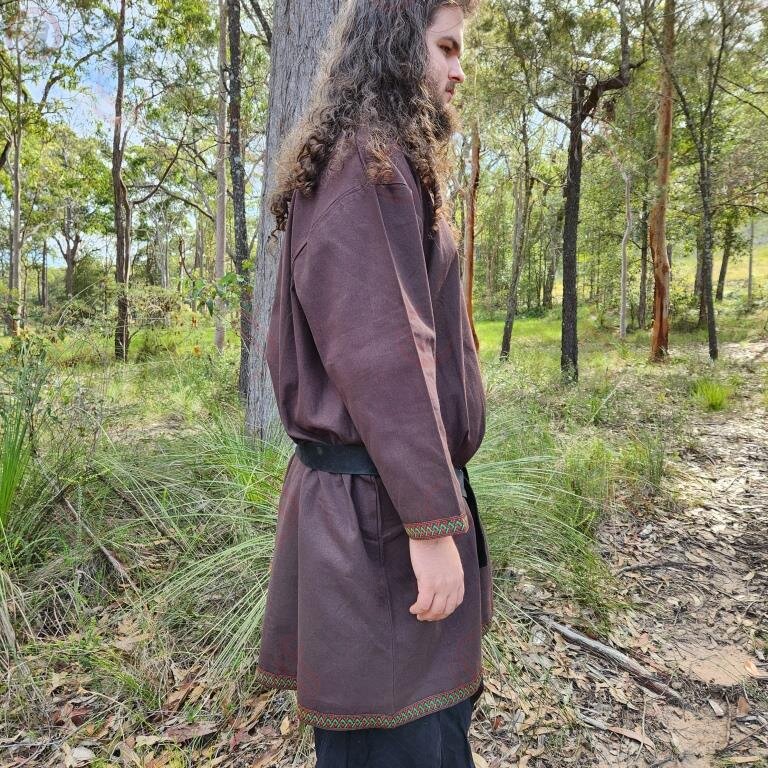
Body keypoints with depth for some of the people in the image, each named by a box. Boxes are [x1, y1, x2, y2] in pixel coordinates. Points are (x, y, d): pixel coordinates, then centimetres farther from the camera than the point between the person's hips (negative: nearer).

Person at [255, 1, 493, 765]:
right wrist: (433, 522, -19)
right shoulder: (370, 164, -12)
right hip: (380, 500, -10)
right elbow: (382, 353, -22)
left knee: (441, 703, 22)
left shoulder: (359, 165, 20)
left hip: (367, 484, 10)